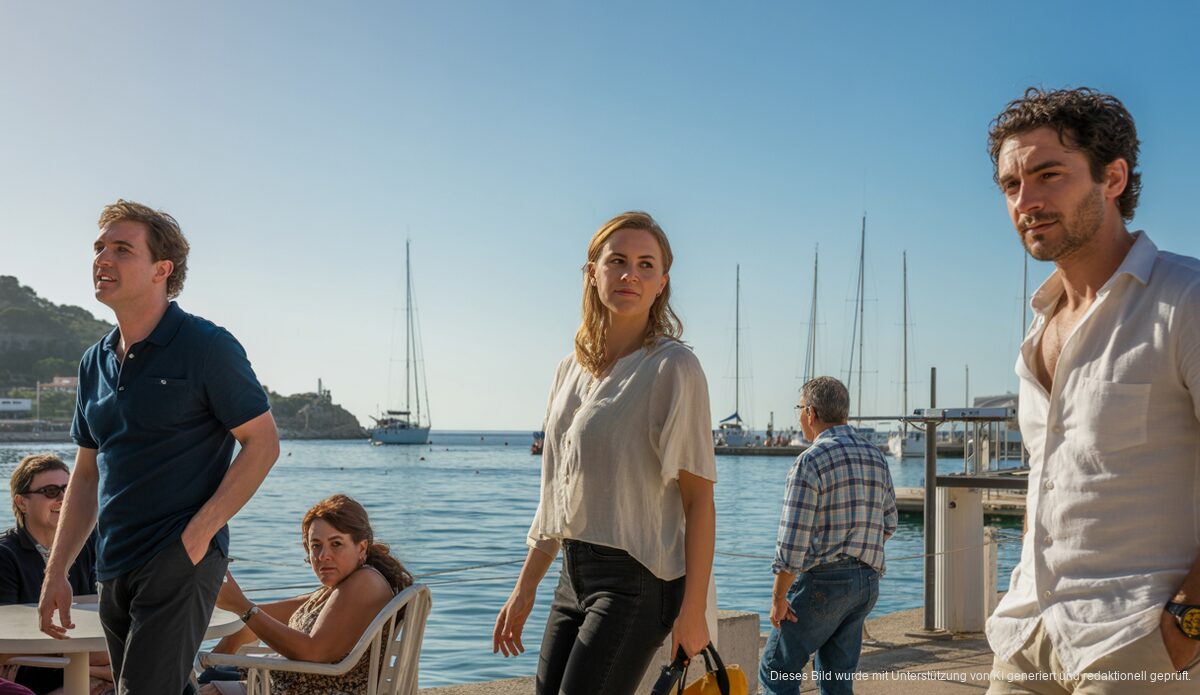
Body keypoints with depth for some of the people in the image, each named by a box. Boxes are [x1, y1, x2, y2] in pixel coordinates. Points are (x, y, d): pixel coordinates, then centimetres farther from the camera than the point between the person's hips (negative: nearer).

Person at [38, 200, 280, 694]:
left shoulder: (207, 347, -7)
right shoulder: (95, 362, 13)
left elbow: (263, 442, -9)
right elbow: (87, 474, 18)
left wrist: (198, 532, -15)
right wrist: (56, 572, 12)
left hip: (180, 561, -7)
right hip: (114, 570, 7)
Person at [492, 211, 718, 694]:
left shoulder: (673, 367, -9)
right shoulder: (572, 369, 12)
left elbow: (699, 498, -11)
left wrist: (693, 608, -16)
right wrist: (525, 589, 17)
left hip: (635, 580, -7)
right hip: (575, 576, 7)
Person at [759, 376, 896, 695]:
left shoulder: (811, 460, -13)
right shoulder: (876, 457, 10)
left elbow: (793, 539, -17)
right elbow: (888, 524, 19)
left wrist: (778, 596, -10)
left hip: (823, 581, -7)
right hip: (868, 581, 8)